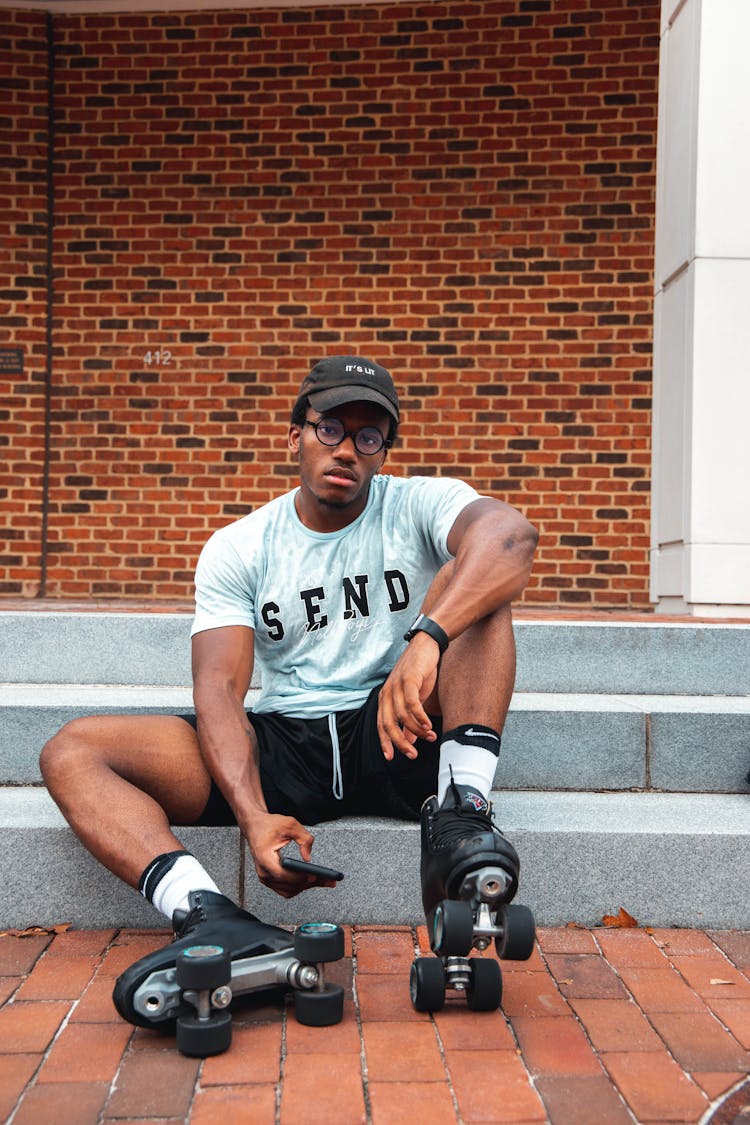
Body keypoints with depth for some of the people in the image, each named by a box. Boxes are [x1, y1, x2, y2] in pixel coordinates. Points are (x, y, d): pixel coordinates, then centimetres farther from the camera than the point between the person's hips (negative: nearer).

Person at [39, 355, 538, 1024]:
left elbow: (513, 534, -24)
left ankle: (459, 808, -34)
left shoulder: (418, 507, -1)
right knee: (71, 753, -14)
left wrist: (425, 639, -43)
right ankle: (211, 918, -39)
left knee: (478, 593, -20)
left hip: (399, 741, -1)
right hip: (280, 748, 2)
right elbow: (219, 688, -8)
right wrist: (254, 816, -27)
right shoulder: (237, 549, 4)